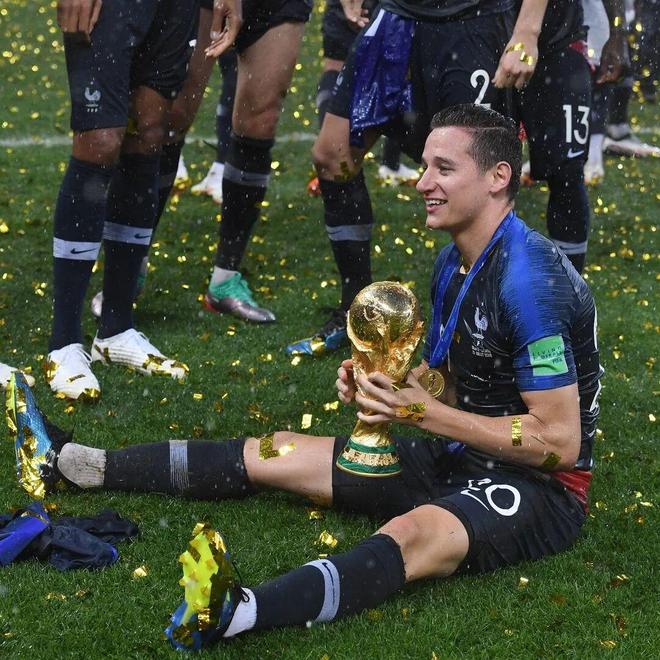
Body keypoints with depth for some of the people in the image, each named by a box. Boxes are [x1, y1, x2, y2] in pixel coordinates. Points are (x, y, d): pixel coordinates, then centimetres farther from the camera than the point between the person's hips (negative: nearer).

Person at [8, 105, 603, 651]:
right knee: (270, 453, 6)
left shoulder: (530, 280, -23)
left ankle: (233, 613, -68)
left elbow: (558, 441, -25)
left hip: (541, 489, -9)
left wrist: (427, 412, -22)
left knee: (413, 534, -40)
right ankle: (66, 462, 12)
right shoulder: (454, 263, 7)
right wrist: (380, 385, -4)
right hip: (459, 458, 9)